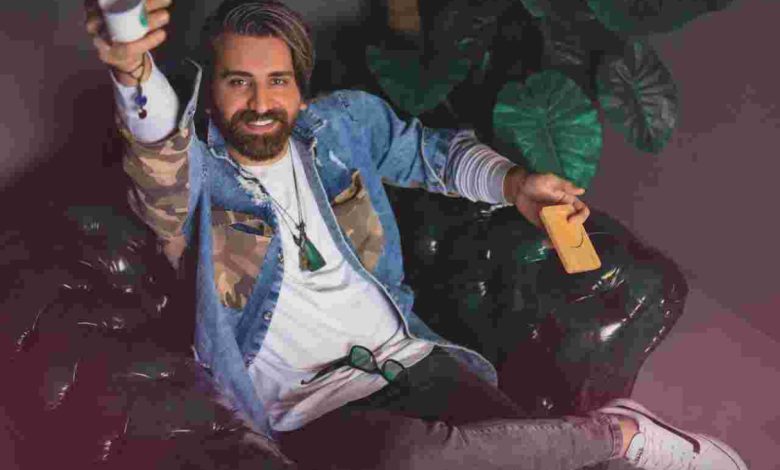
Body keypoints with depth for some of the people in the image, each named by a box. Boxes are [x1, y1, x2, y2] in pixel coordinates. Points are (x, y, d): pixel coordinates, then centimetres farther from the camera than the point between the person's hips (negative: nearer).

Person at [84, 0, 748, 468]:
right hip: (312, 406, -2)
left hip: (409, 357, 3)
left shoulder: (344, 122, 8)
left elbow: (430, 151, 23)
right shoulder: (192, 179, -5)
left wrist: (510, 181, 4)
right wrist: (135, 73, -52)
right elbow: (162, 153, -29)